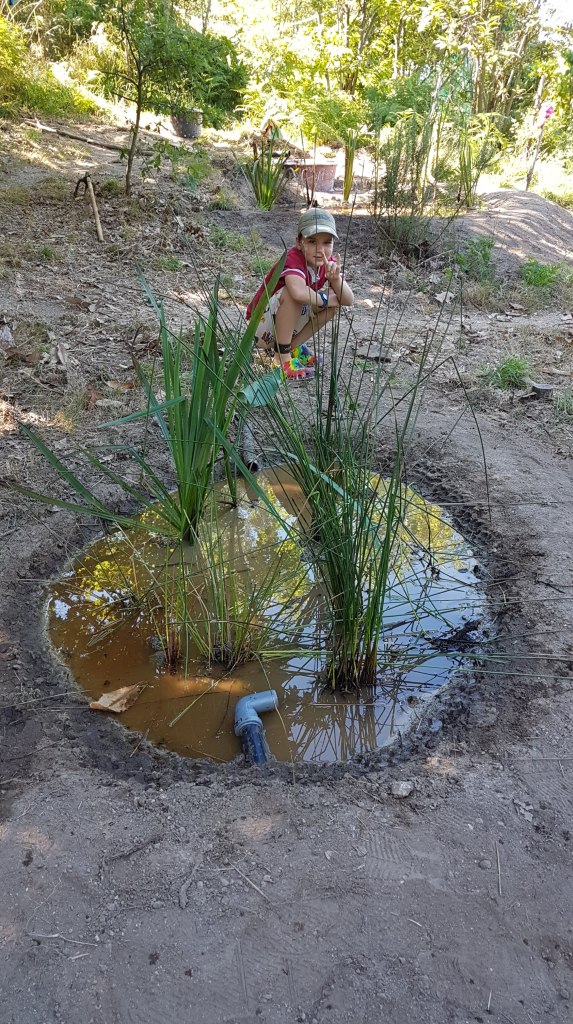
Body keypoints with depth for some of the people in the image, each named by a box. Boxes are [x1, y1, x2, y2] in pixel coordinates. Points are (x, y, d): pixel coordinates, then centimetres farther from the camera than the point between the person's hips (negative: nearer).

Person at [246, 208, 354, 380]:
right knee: (292, 292, -33)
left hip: (287, 325, 7)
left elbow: (348, 300, -13)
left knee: (333, 297, -6)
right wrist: (324, 299, -29)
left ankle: (292, 345, 2)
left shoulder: (329, 262, -5)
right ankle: (282, 355, -20)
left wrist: (336, 278, -32)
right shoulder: (293, 258, -27)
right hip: (261, 323, -7)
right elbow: (298, 292, -49)